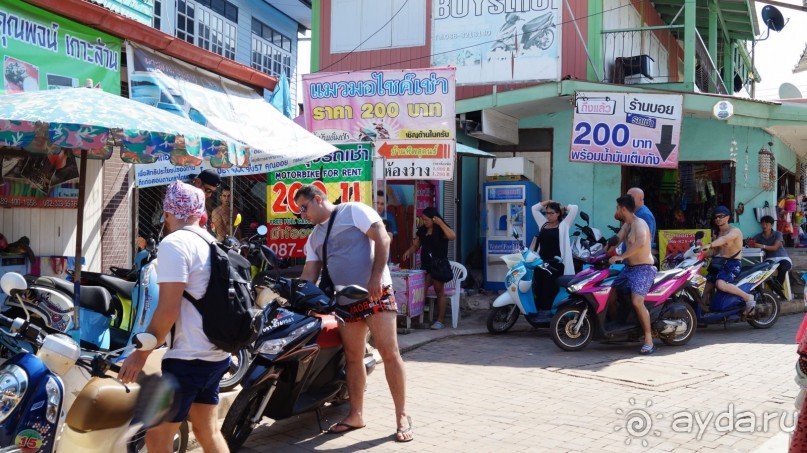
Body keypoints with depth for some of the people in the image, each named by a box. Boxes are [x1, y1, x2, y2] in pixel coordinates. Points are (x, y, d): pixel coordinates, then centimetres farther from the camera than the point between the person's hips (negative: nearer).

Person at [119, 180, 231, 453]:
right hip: (215, 355, 9)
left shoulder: (174, 244, -14)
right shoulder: (212, 245, 12)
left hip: (188, 358, -9)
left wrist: (140, 354, -11)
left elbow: (168, 310, -20)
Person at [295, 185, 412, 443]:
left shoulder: (353, 211, -3)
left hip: (376, 293, -7)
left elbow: (382, 238, -12)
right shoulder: (314, 237, 18)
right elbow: (309, 273, 14)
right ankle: (356, 415, 19)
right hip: (345, 301, 7)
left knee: (389, 353, -8)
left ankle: (402, 417, -4)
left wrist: (376, 277, -19)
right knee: (352, 358, 9)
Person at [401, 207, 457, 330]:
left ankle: (440, 320, 2)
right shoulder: (422, 230, 11)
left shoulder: (441, 230, -6)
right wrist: (409, 251, -4)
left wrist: (441, 223, -24)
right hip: (425, 265, 6)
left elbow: (452, 236, -27)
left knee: (439, 292, 0)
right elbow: (416, 245, 18)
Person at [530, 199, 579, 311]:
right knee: (538, 291, 1)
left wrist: (562, 207, 14)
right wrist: (548, 202, 19)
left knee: (549, 292, -7)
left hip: (556, 264, -5)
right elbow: (534, 208, 23)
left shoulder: (563, 225, 4)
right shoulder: (543, 224, 17)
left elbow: (574, 208, -3)